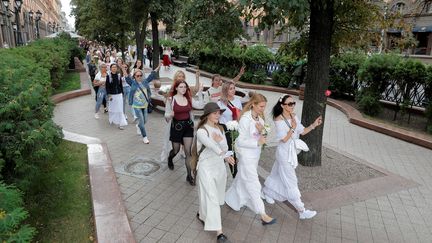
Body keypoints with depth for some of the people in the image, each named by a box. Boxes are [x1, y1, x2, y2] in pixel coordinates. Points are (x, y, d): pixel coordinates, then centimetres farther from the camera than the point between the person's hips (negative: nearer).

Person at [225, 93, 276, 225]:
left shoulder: (260, 118, 2)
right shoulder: (245, 119, -21)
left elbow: (261, 138, 7)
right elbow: (241, 141, -20)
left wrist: (261, 131, -13)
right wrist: (258, 142, -25)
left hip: (255, 154, 8)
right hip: (246, 155, -8)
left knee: (242, 179, 21)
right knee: (253, 184, -3)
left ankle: (231, 199, 41)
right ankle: (263, 215, 2)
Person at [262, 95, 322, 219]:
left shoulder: (294, 116, 1)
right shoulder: (279, 120, -21)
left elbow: (302, 131, 4)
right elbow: (284, 139, -22)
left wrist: (314, 125, -9)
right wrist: (292, 127, -31)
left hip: (292, 151, 8)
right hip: (284, 152, -8)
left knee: (277, 174, 23)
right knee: (290, 181, 0)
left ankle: (266, 192, 46)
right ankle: (301, 210, 7)